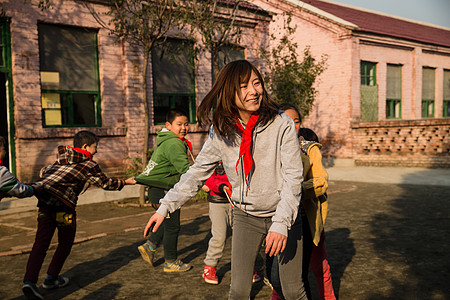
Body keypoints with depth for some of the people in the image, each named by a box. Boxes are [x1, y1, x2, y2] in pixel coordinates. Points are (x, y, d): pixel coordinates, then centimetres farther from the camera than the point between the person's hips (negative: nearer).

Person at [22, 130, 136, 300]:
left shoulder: (61, 159, 23)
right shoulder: (89, 165, 5)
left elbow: (43, 172, 32)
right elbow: (106, 183, 15)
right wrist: (126, 182, 29)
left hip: (44, 202, 6)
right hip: (64, 204, -6)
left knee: (41, 243, 1)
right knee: (65, 243, 14)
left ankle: (29, 281, -12)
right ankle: (51, 278, 23)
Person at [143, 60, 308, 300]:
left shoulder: (281, 124, -16)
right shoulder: (221, 132, -6)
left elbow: (293, 178, -16)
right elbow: (198, 172, 3)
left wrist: (281, 223, -25)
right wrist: (166, 206, -1)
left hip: (283, 215, -2)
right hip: (245, 216, 2)